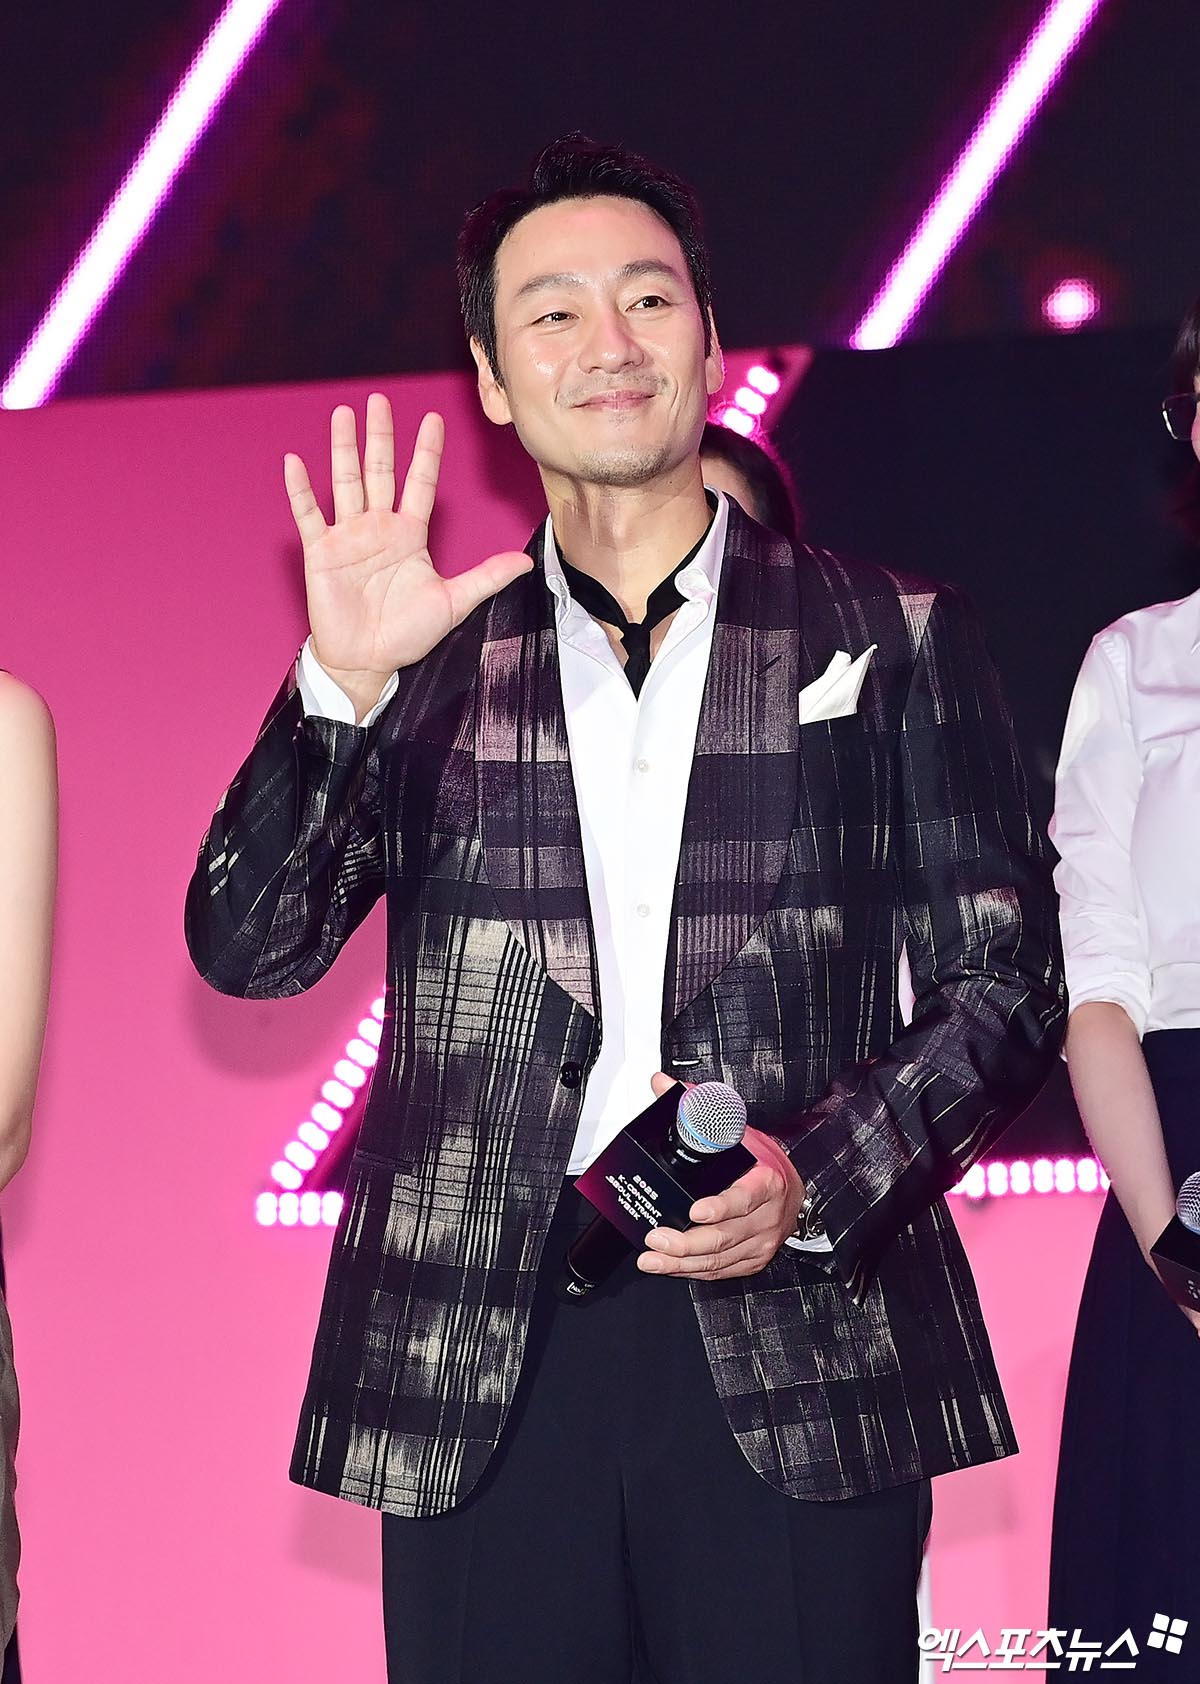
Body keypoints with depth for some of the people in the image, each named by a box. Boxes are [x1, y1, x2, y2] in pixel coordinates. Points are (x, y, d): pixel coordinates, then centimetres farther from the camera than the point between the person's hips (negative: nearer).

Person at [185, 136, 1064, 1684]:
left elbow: (1004, 981, 7)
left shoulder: (892, 640, 9)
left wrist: (817, 1184, -8)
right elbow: (248, 950, 3)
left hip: (803, 1351, -1)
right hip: (481, 1371, 1)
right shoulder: (428, 670, 11)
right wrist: (344, 679, -11)